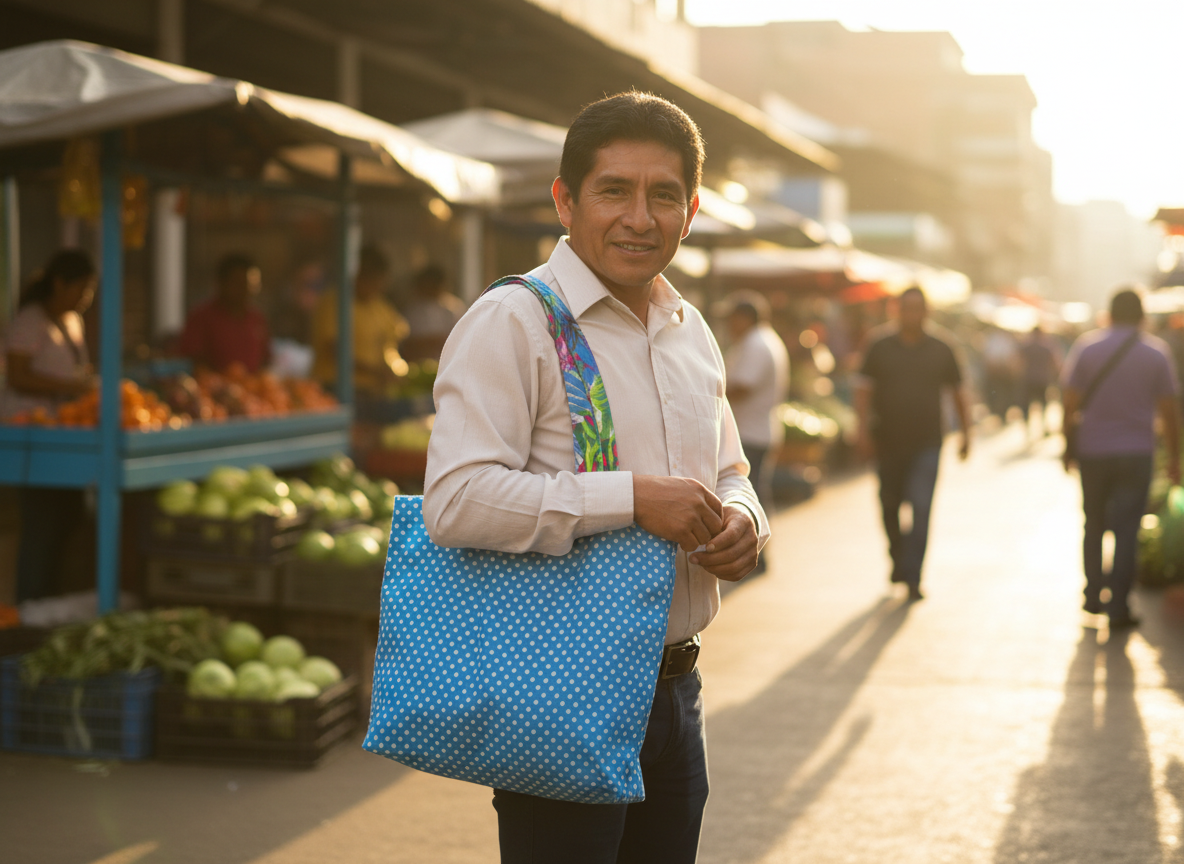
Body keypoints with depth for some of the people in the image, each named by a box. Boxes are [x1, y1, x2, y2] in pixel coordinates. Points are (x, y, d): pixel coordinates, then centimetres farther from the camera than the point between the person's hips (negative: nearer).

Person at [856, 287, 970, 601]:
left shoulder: (941, 348, 3)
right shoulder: (881, 346, 2)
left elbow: (957, 393, 10)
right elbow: (864, 390, 1)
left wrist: (966, 433, 10)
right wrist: (864, 428, -9)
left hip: (926, 444, -1)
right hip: (889, 442, 1)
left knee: (921, 507, -13)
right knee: (890, 505, 11)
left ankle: (912, 576, -13)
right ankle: (898, 559, 34)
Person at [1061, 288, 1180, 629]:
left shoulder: (1086, 347, -2)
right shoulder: (1156, 353, -2)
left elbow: (1070, 403, -2)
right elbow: (1169, 410, 0)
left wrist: (1068, 446, 8)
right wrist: (1173, 457, 8)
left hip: (1093, 451, 1)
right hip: (1136, 453, -1)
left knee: (1094, 526, 17)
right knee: (1127, 531, -1)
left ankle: (1093, 596, 23)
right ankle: (1118, 607, -6)